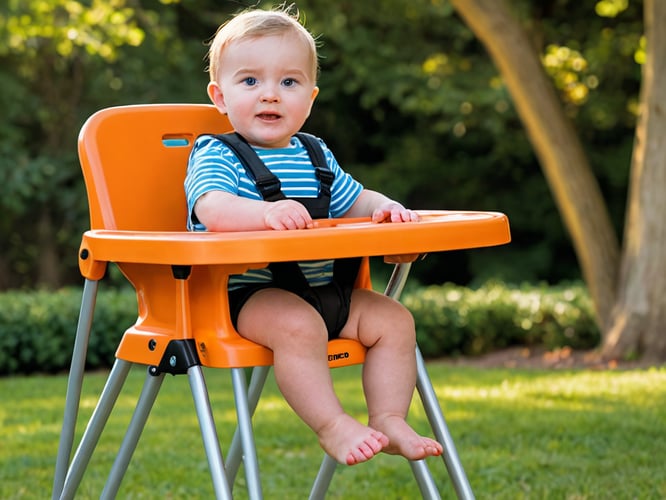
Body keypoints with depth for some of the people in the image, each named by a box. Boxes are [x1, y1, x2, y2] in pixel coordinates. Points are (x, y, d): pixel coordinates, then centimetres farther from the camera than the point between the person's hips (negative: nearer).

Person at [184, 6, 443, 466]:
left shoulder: (315, 157, 16)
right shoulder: (216, 156, -6)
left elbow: (355, 202, 25)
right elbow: (212, 211, -26)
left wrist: (385, 208, -1)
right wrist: (268, 212, -46)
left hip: (322, 289, 7)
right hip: (244, 293, -7)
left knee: (393, 318, -3)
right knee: (298, 324, -35)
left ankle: (389, 420, 0)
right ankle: (333, 425, -26)